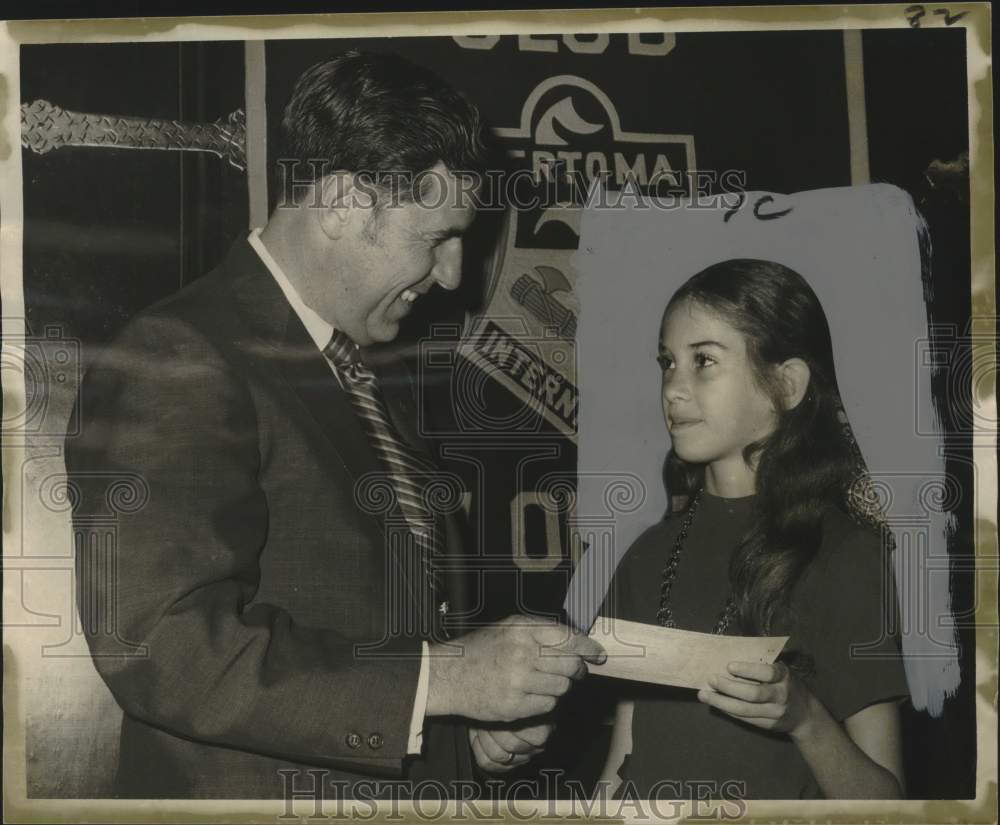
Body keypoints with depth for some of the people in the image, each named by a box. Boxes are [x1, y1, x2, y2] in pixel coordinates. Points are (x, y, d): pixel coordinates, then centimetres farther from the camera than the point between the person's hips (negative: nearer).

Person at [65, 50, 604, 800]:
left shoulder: (378, 377, 9)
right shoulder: (176, 364, -18)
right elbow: (162, 646, -25)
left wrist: (474, 722, -1)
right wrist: (438, 679, -26)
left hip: (413, 783, 8)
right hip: (255, 791, -7)